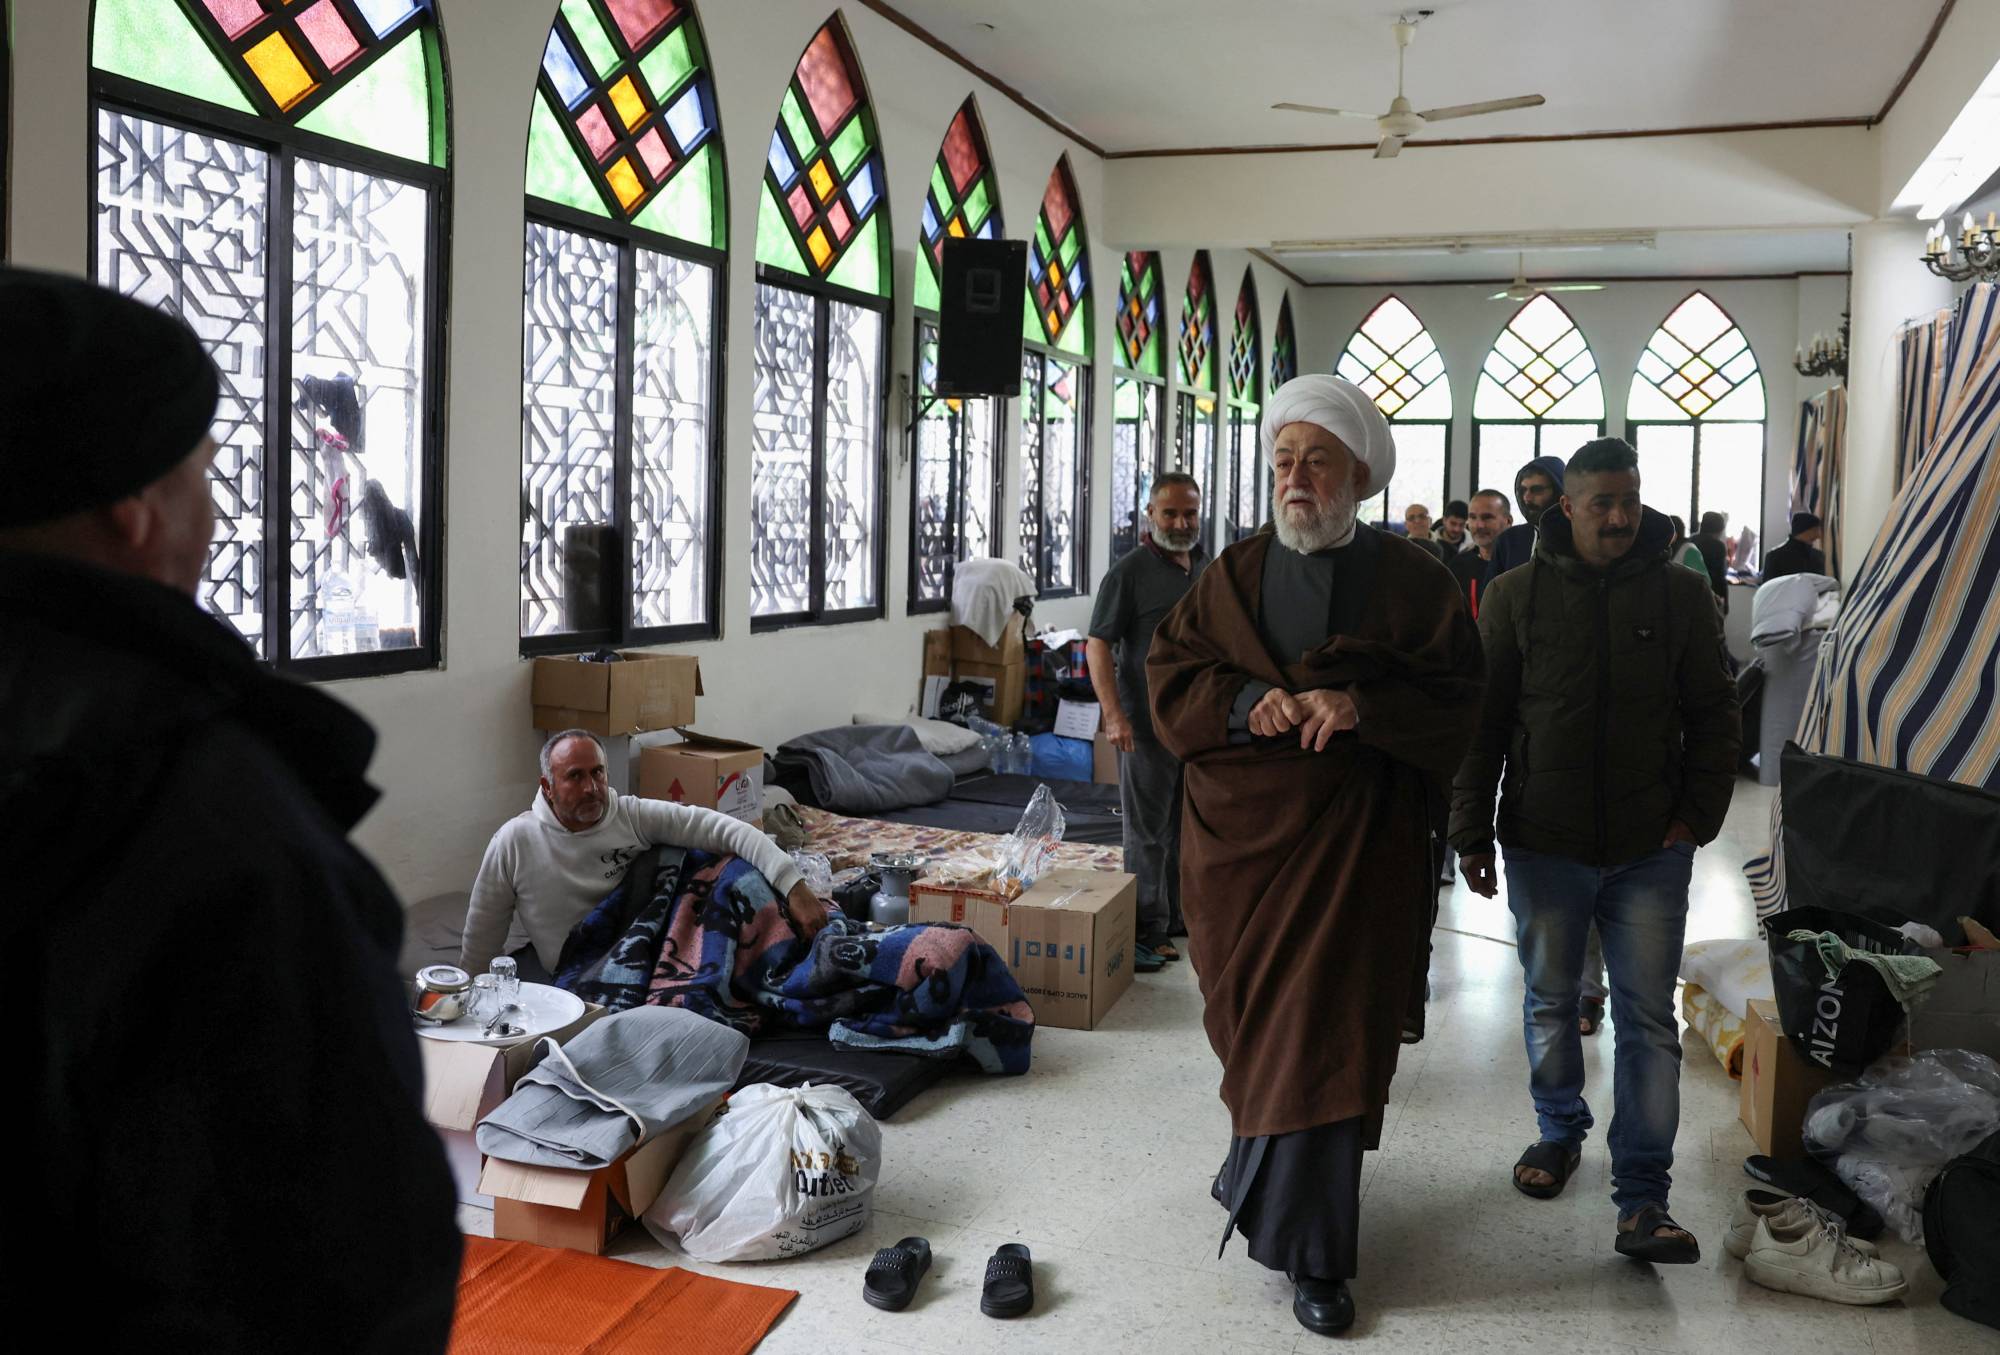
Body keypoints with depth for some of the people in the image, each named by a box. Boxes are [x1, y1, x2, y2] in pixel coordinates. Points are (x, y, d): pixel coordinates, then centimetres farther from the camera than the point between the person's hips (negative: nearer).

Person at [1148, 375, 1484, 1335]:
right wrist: (1252, 702, -16)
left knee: (1325, 1031, -2)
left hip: (1357, 845, -2)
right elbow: (1169, 681, 2)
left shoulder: (1411, 583, 2)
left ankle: (1310, 1251, 9)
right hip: (1243, 835, 2)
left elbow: (1454, 708, -2)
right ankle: (1269, 1174, 34)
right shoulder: (1235, 575, 8)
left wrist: (1361, 705, -19)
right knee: (1254, 1019, 9)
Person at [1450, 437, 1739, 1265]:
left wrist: (1698, 816, -3)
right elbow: (1483, 720, 0)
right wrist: (1472, 833, -2)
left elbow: (1713, 714, 6)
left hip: (1650, 852, 0)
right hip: (1544, 845, 0)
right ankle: (1560, 1133, 37)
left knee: (1649, 1020, 0)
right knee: (1550, 1004, 14)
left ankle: (1642, 1201, 6)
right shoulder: (1518, 595, -1)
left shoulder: (1678, 593, 1)